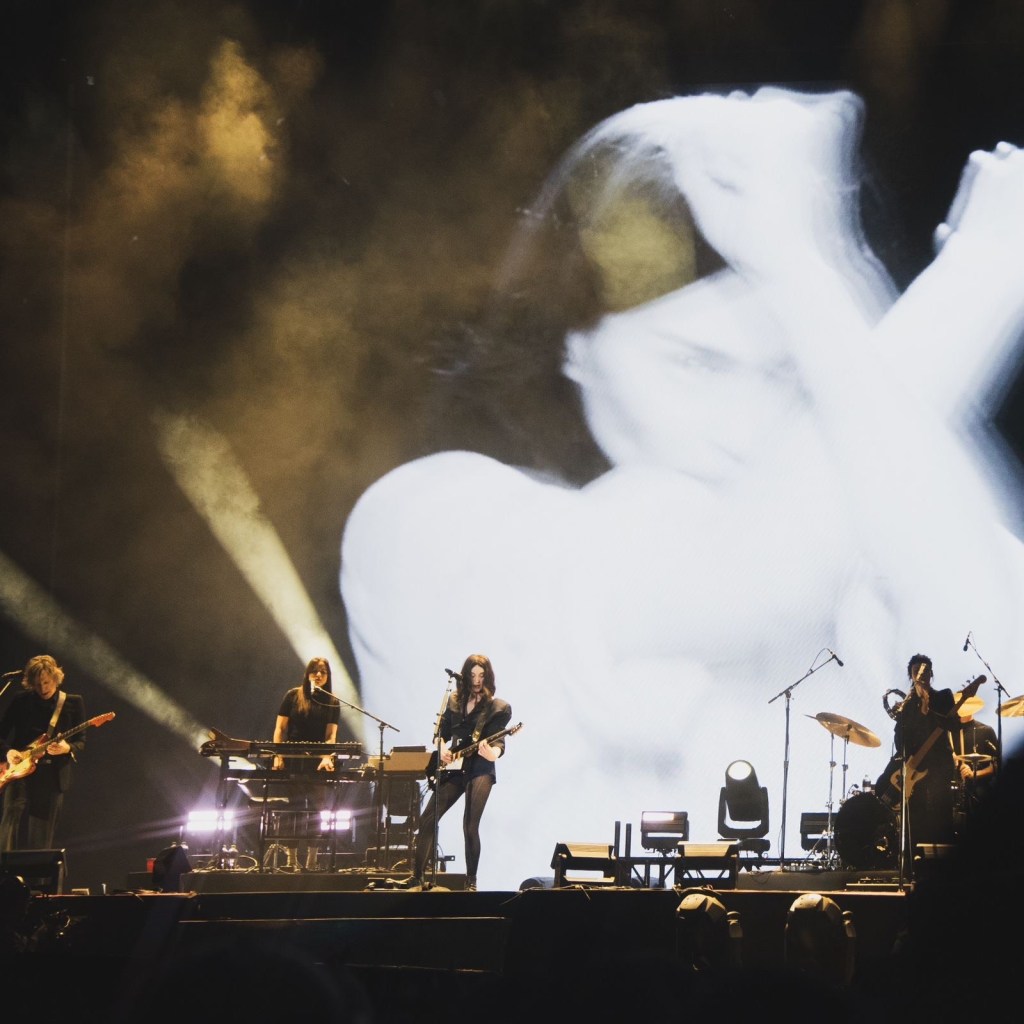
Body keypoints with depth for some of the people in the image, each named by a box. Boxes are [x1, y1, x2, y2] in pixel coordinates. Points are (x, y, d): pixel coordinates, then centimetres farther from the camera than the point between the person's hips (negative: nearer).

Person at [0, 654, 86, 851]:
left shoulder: (73, 703, 5)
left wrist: (67, 748, -17)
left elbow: (81, 741, 5)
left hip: (53, 776, 1)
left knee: (42, 838, 4)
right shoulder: (21, 701, 5)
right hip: (21, 770, -1)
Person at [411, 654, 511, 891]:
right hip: (453, 768, 5)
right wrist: (442, 749, -1)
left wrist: (493, 752, -35)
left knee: (470, 826, -16)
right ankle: (418, 877, 7)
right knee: (427, 820, -3)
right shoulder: (454, 701, 12)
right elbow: (442, 731, 20)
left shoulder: (498, 707, -2)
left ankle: (471, 882, -5)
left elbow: (498, 739, -13)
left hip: (480, 770, -5)